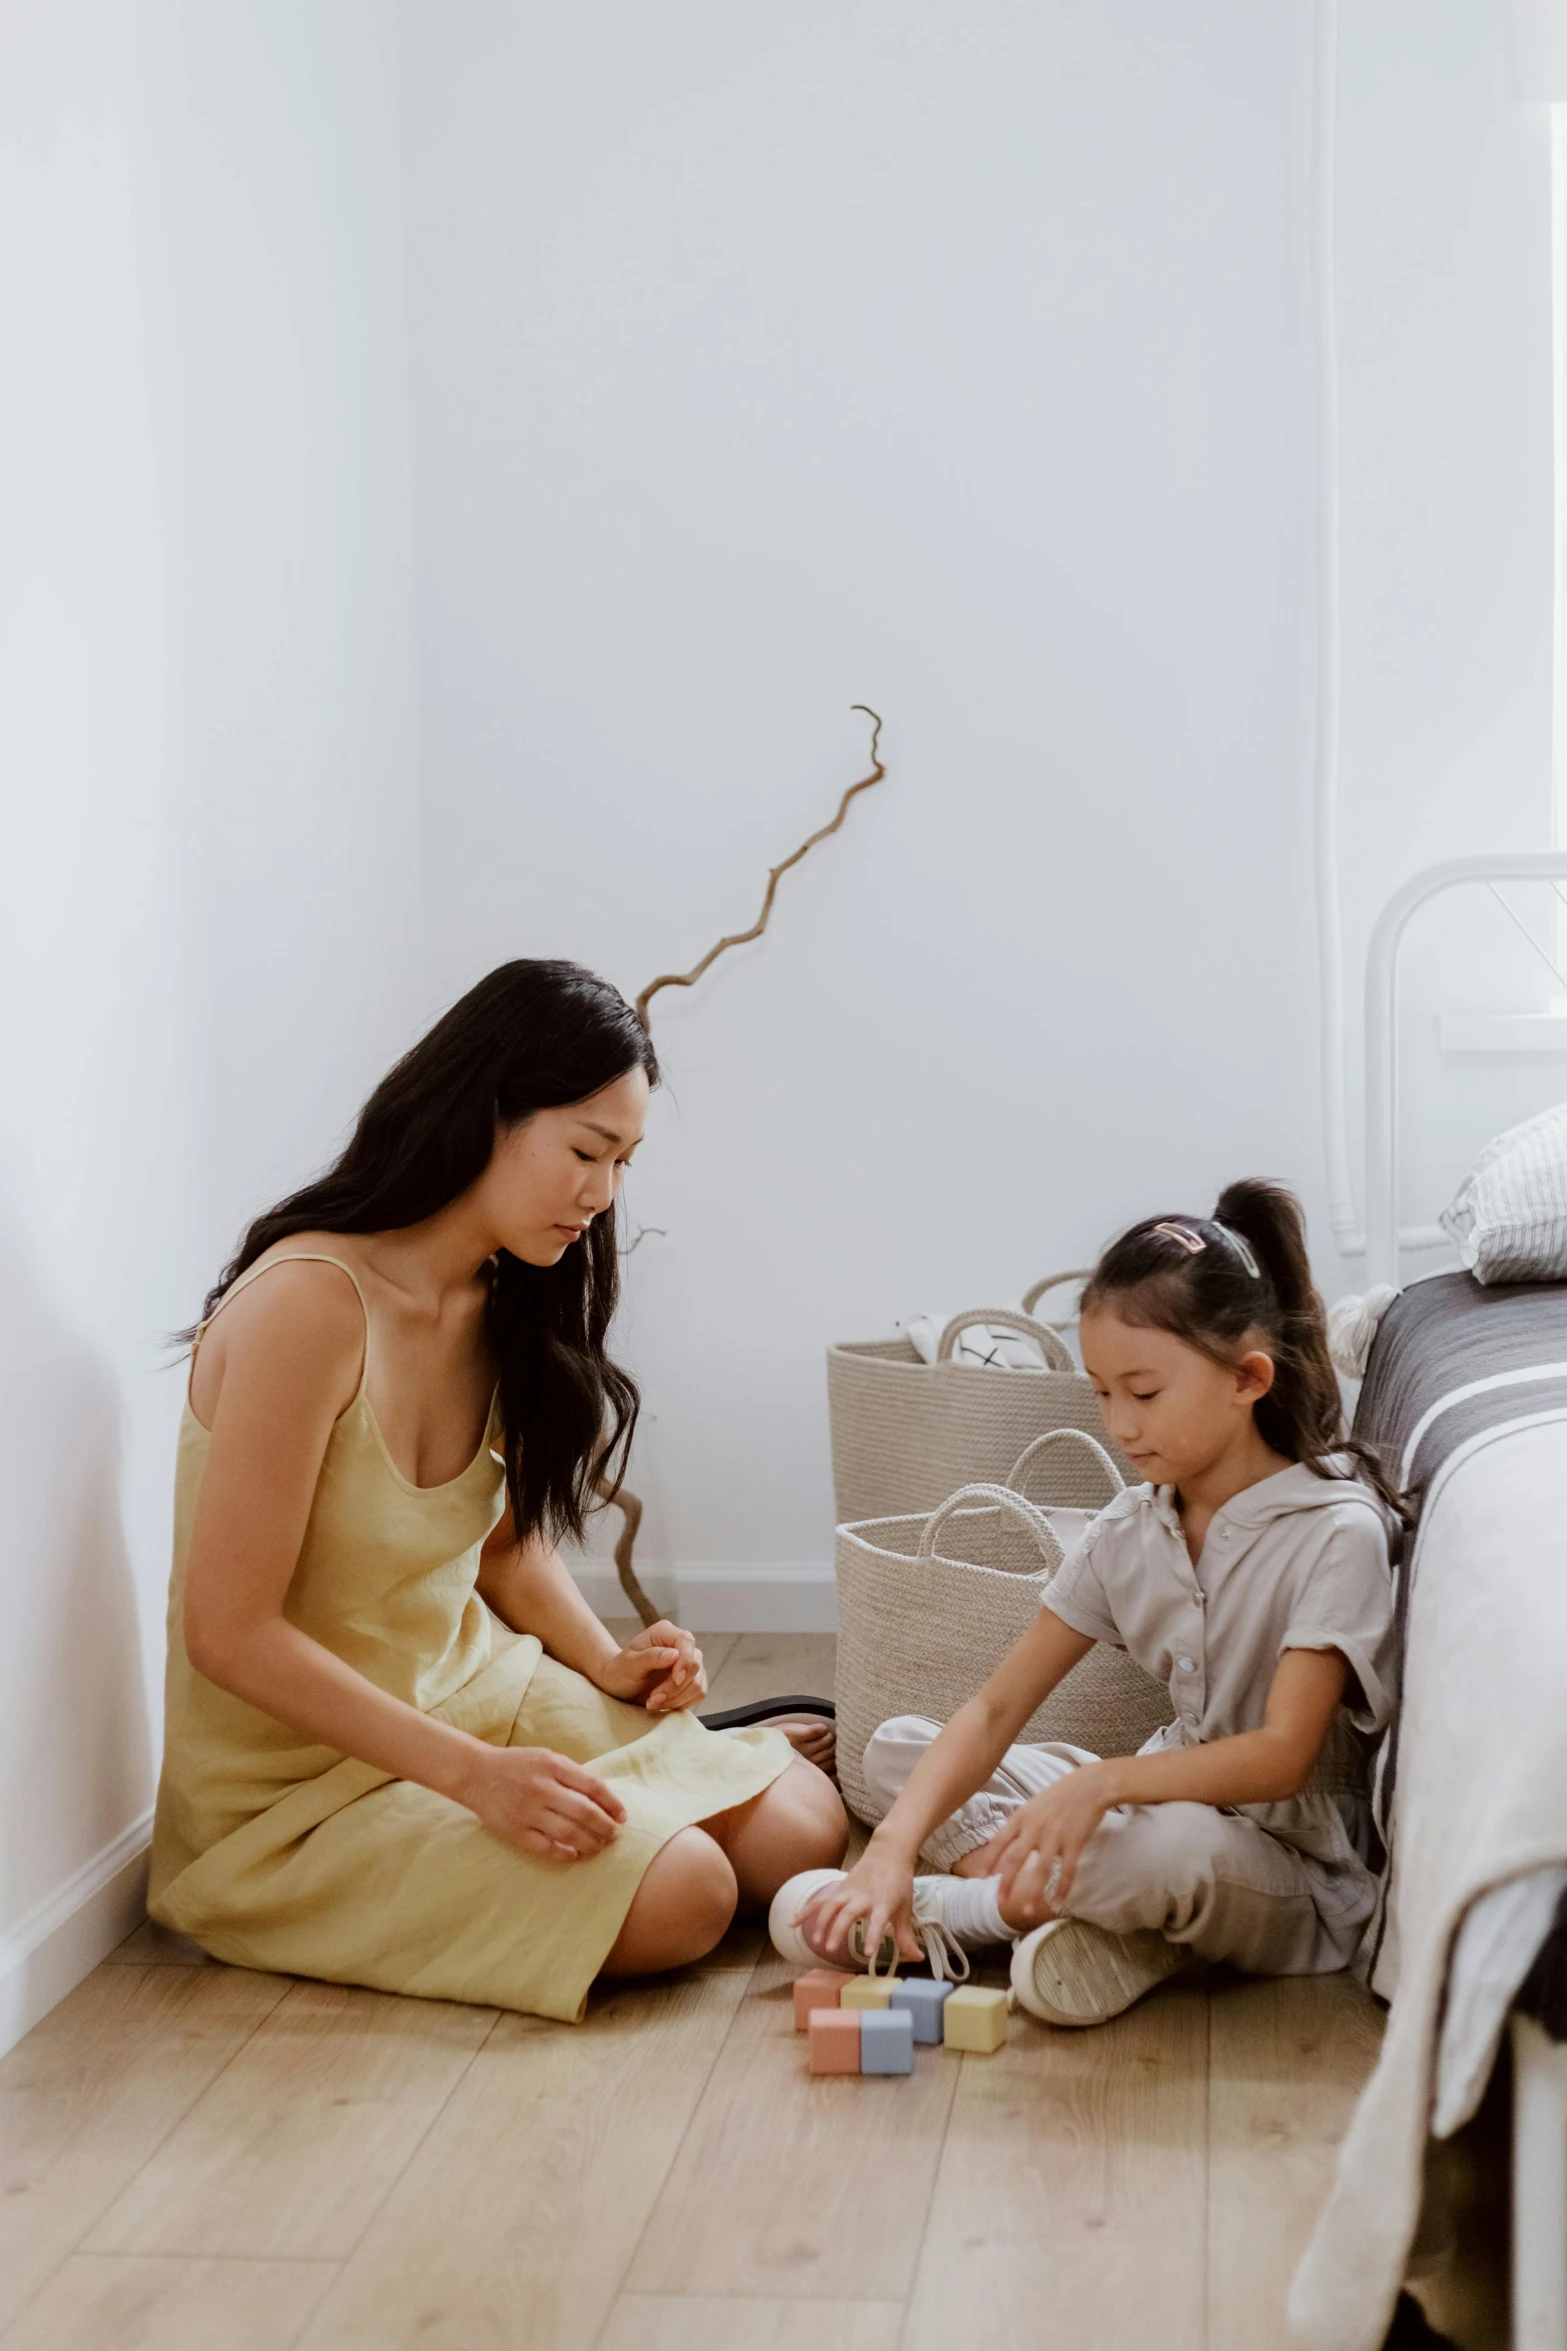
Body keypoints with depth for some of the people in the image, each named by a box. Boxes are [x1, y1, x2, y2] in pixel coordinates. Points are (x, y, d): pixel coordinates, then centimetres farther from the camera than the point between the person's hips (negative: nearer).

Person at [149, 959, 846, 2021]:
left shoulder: (502, 1301, 2)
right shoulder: (312, 1300, -25)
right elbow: (229, 1633, -24)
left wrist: (608, 1664, -4)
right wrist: (475, 1776, -26)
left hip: (476, 1689, 7)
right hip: (303, 1780, -7)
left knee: (801, 1833, -8)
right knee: (677, 1895, -24)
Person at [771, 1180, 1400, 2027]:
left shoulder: (1335, 1531, -18)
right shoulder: (1130, 1533, 1)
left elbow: (1282, 1756, -25)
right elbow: (995, 1710, -5)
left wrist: (1103, 1780, -38)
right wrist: (892, 1849, -19)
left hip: (1296, 1871, -7)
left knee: (1164, 1848, -40)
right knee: (897, 1749, 3)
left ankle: (970, 1902, -12)